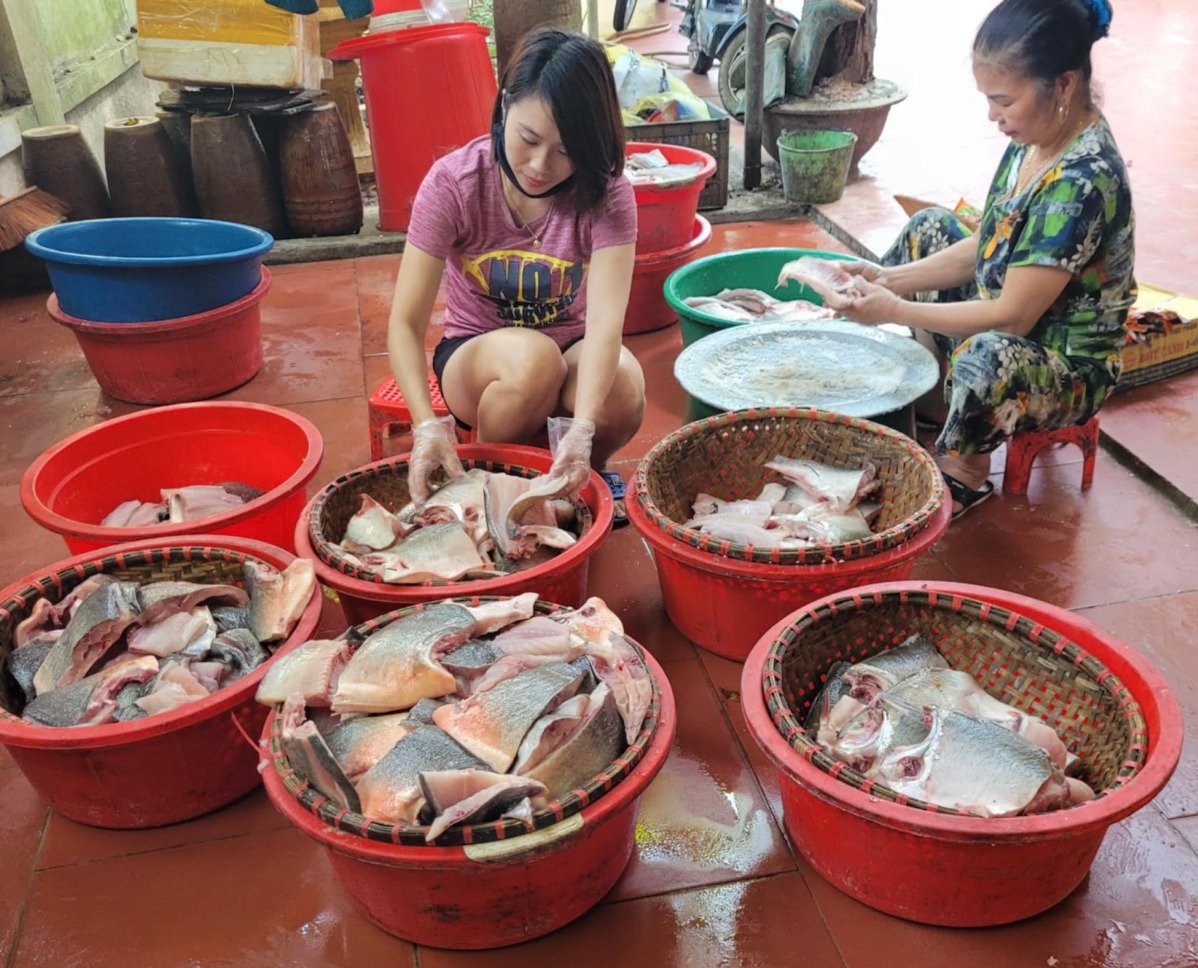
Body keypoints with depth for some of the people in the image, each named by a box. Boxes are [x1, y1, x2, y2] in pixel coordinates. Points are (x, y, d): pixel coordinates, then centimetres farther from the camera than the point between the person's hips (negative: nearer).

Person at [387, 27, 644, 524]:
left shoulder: (605, 191, -18)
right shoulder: (453, 183, -20)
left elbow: (605, 318, -31)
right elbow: (405, 323, -22)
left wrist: (582, 428, -48)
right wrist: (428, 425, -40)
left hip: (572, 351, 1)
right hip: (478, 355, -1)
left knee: (623, 392, -33)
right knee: (533, 358, -37)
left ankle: (570, 482, 1)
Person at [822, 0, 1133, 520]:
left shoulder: (1082, 182, -29)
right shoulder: (1033, 140, -3)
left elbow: (1012, 317, -27)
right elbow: (985, 248, 5)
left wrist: (895, 310, -23)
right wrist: (890, 278, -7)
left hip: (1069, 368, -10)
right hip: (1002, 324, 10)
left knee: (990, 355, -43)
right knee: (929, 226, 15)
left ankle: (963, 475, -10)